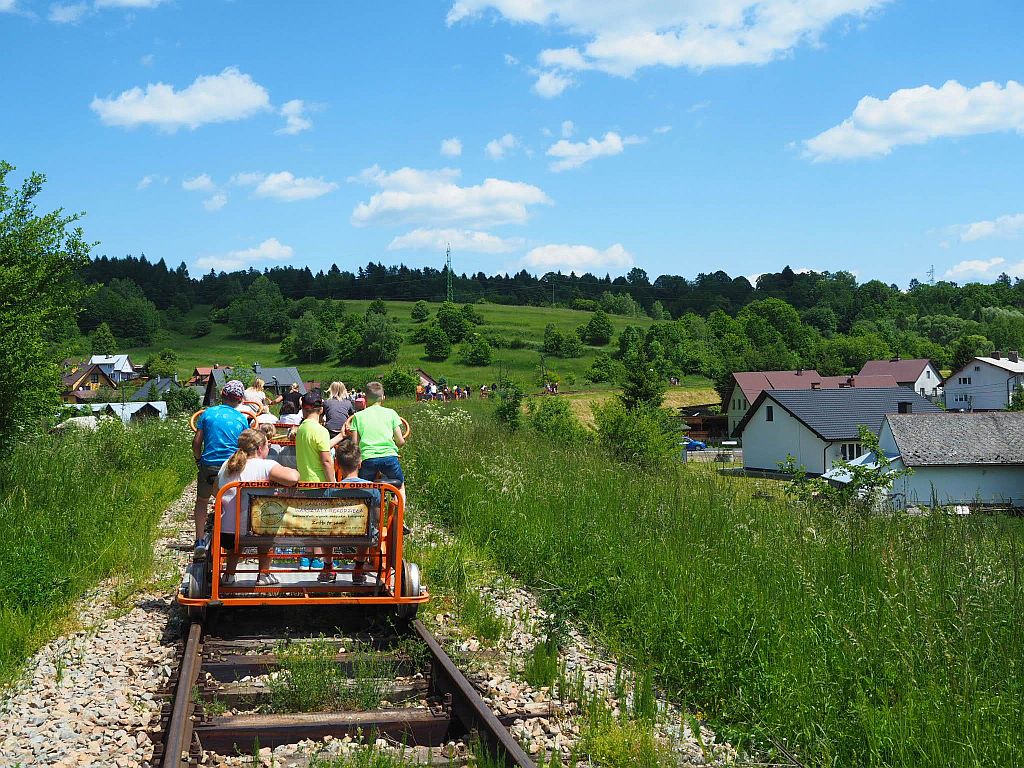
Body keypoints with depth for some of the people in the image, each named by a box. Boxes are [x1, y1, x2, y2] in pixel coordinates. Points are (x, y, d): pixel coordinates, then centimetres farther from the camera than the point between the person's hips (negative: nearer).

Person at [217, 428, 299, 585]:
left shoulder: (227, 465, 9)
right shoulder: (266, 466, -11)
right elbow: (293, 478, -28)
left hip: (224, 534, 5)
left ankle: (229, 574, 32)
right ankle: (264, 574, 31)